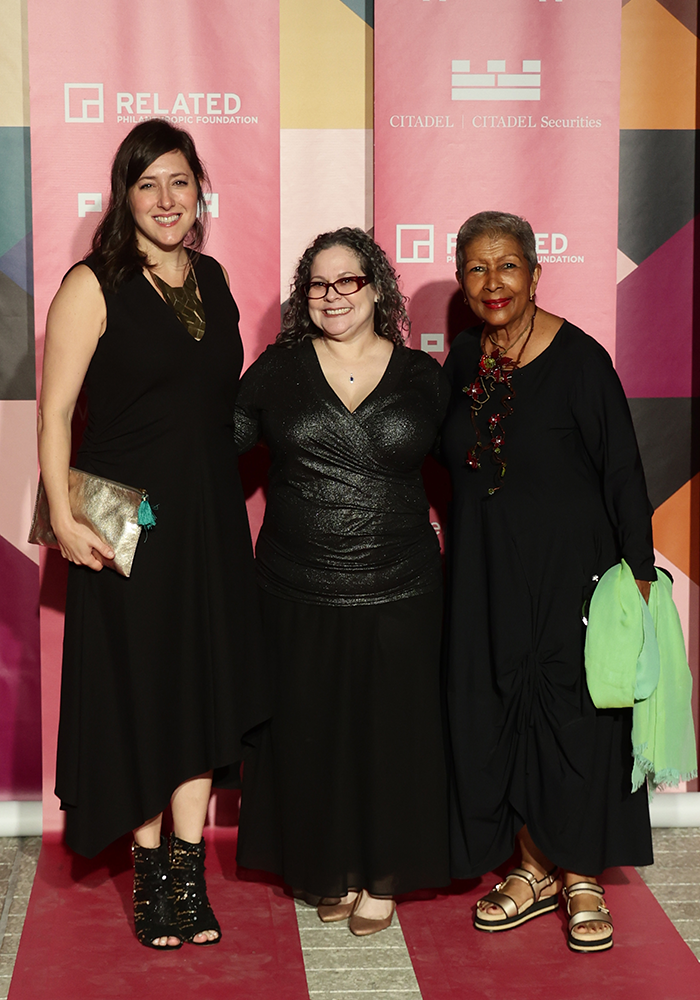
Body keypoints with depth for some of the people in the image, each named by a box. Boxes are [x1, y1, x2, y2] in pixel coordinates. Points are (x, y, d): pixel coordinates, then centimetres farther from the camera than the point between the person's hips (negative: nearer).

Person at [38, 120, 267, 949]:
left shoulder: (212, 280, 11)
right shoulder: (93, 286, -7)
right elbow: (54, 413, -10)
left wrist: (232, 493, 14)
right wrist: (64, 516, -19)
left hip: (212, 519, 5)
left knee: (205, 693, 7)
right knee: (136, 694, 5)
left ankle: (187, 876, 18)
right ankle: (151, 874, 21)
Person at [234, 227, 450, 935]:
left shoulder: (423, 377, 3)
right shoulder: (277, 370, 3)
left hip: (398, 596, 0)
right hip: (299, 596, 1)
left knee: (389, 731, 7)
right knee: (311, 734, 9)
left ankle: (381, 876, 24)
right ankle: (329, 871, 28)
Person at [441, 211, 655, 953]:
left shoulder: (578, 360, -13)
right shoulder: (462, 359, 3)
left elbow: (622, 473, -12)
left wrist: (639, 575, -13)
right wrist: (450, 531, 8)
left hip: (567, 570, -5)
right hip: (484, 573, 5)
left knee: (572, 715, 2)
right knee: (495, 715, 9)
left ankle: (582, 879, 18)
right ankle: (534, 869, 25)